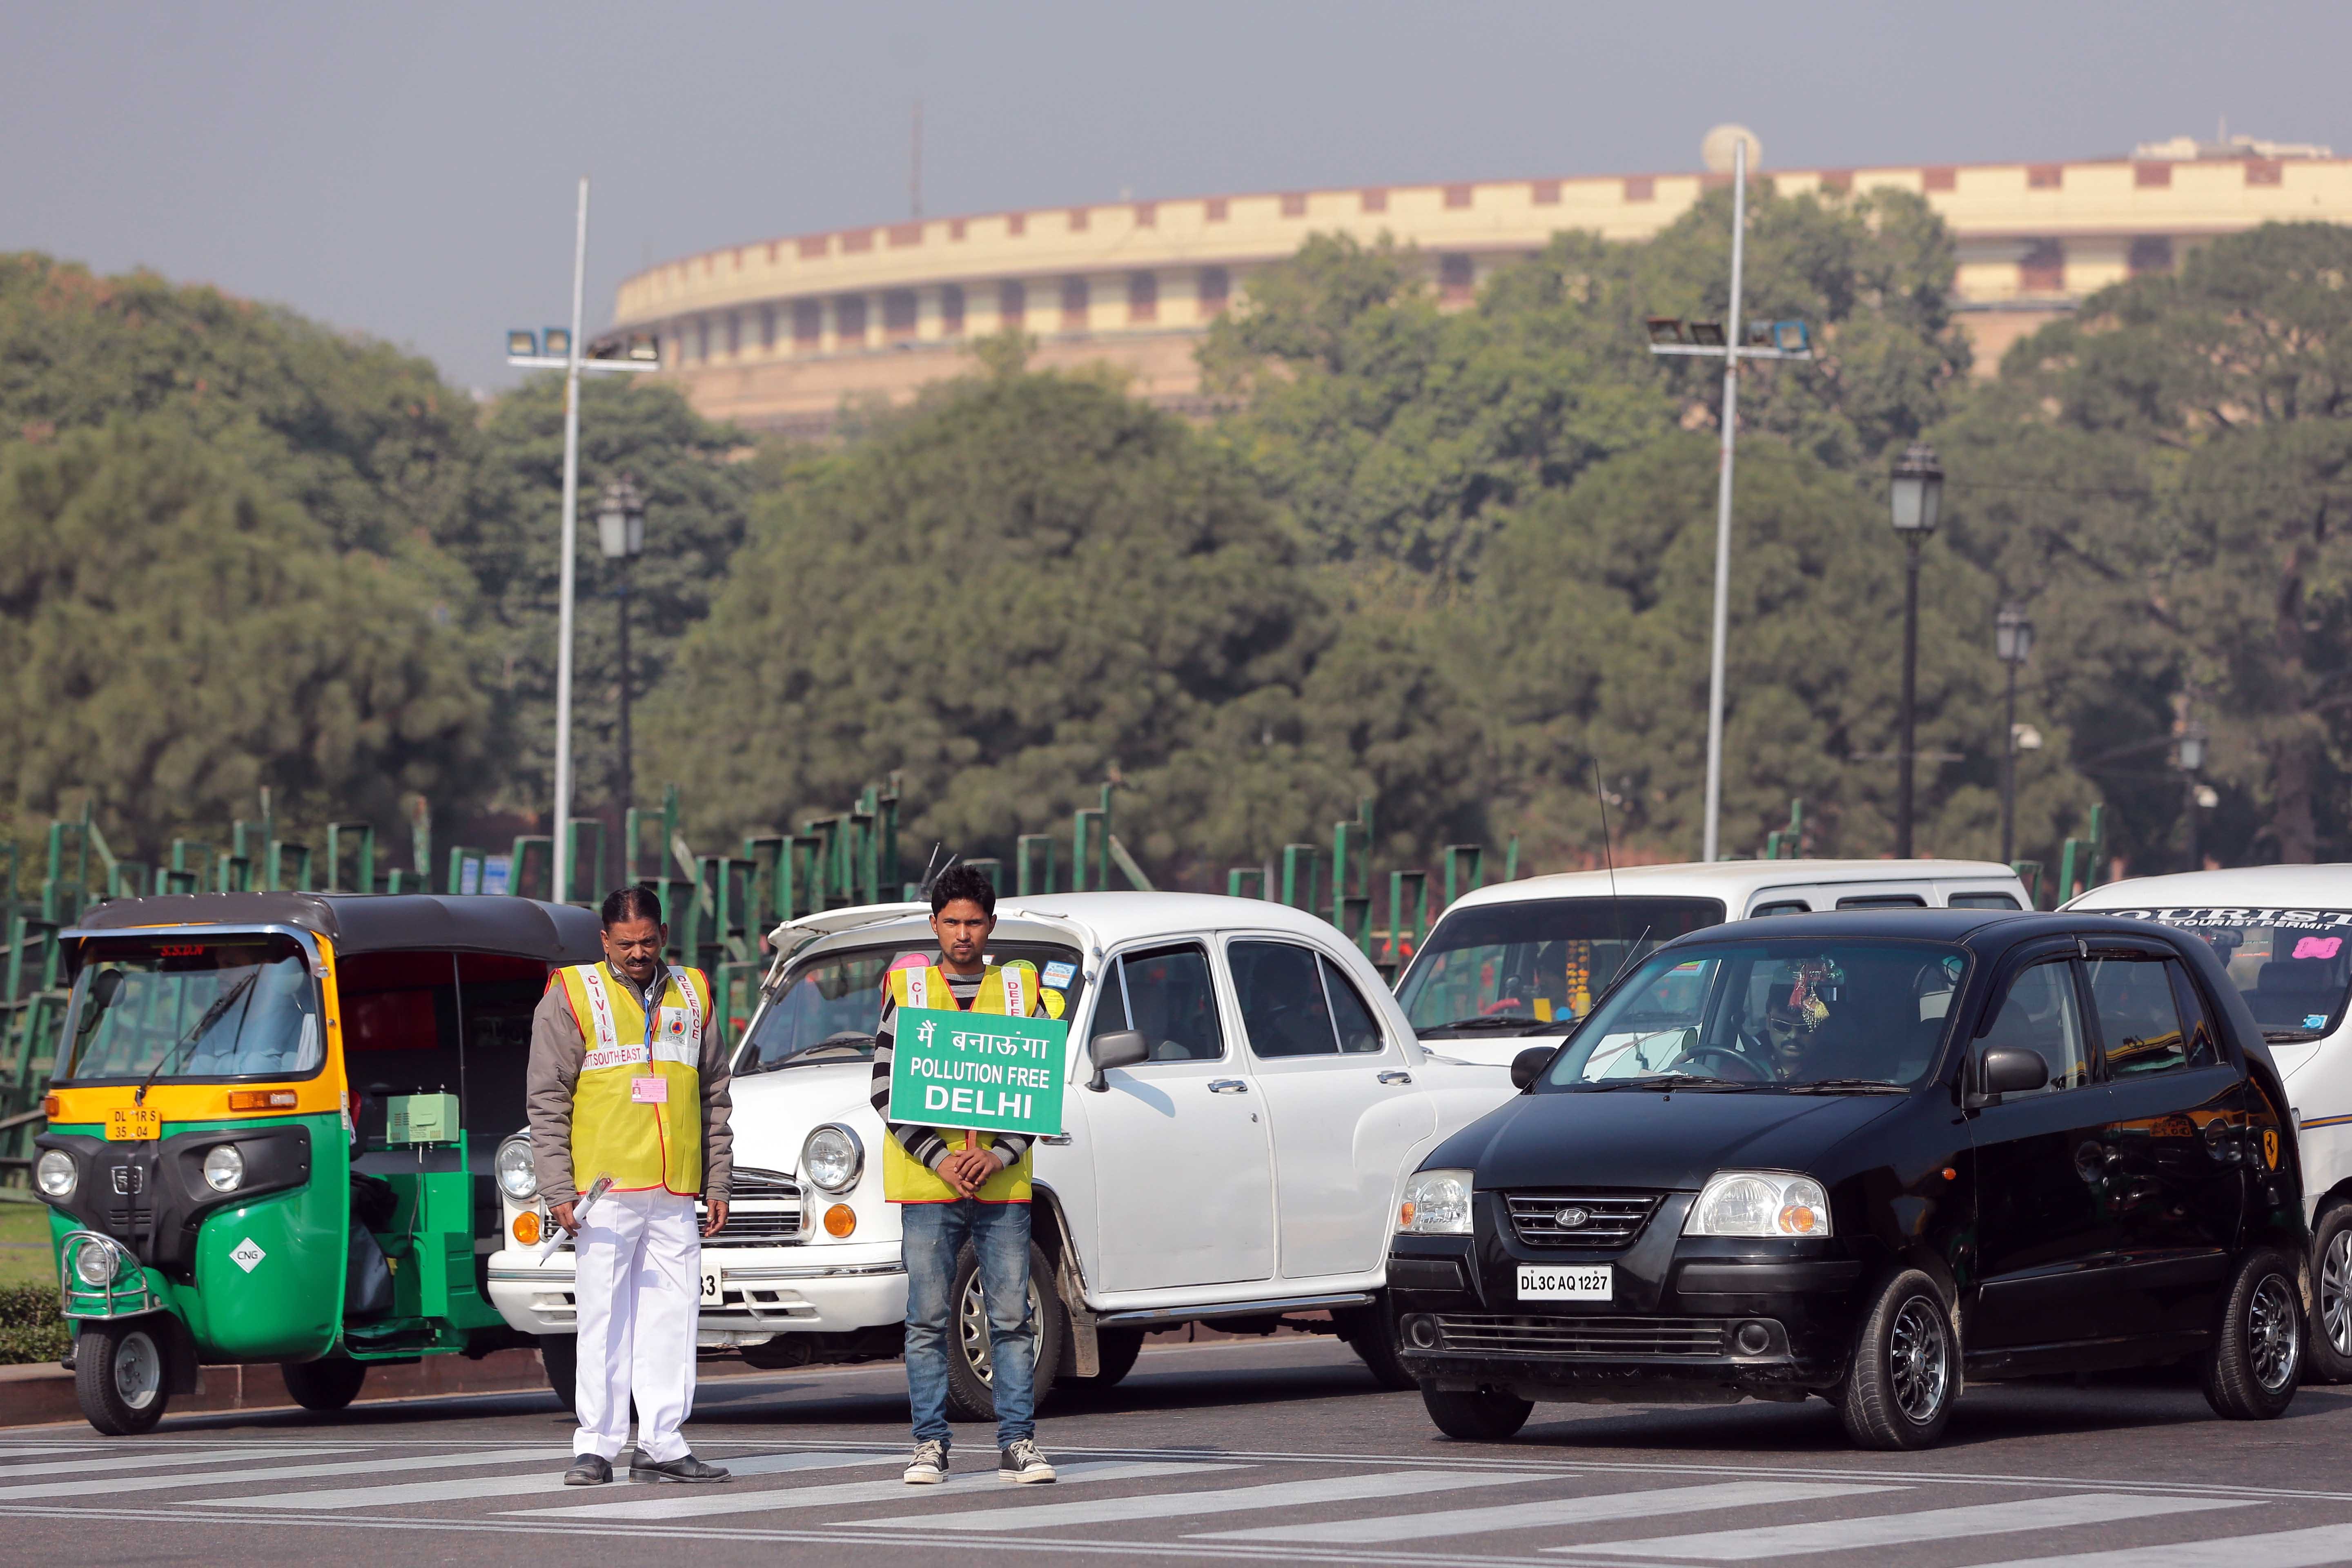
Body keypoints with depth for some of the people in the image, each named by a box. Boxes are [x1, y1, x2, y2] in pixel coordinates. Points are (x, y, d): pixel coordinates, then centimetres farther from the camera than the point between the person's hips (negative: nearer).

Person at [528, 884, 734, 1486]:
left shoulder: (692, 995, 15)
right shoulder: (572, 996, 2)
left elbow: (714, 1097, 20)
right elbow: (549, 1103, 0)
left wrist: (718, 1183, 14)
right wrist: (559, 1191, -8)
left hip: (676, 1198, 4)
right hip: (604, 1189, -4)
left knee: (672, 1320, 2)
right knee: (604, 1322, -4)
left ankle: (662, 1446, 6)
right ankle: (595, 1448, -2)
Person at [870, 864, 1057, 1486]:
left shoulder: (1020, 989, 8)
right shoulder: (906, 989, 5)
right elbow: (885, 1089, 1)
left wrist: (1001, 1155, -8)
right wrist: (938, 1158, -10)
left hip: (1003, 1183, 1)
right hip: (926, 1181, -1)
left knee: (1012, 1318, 1)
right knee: (928, 1320, 0)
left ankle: (1018, 1444, 5)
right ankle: (930, 1445, 5)